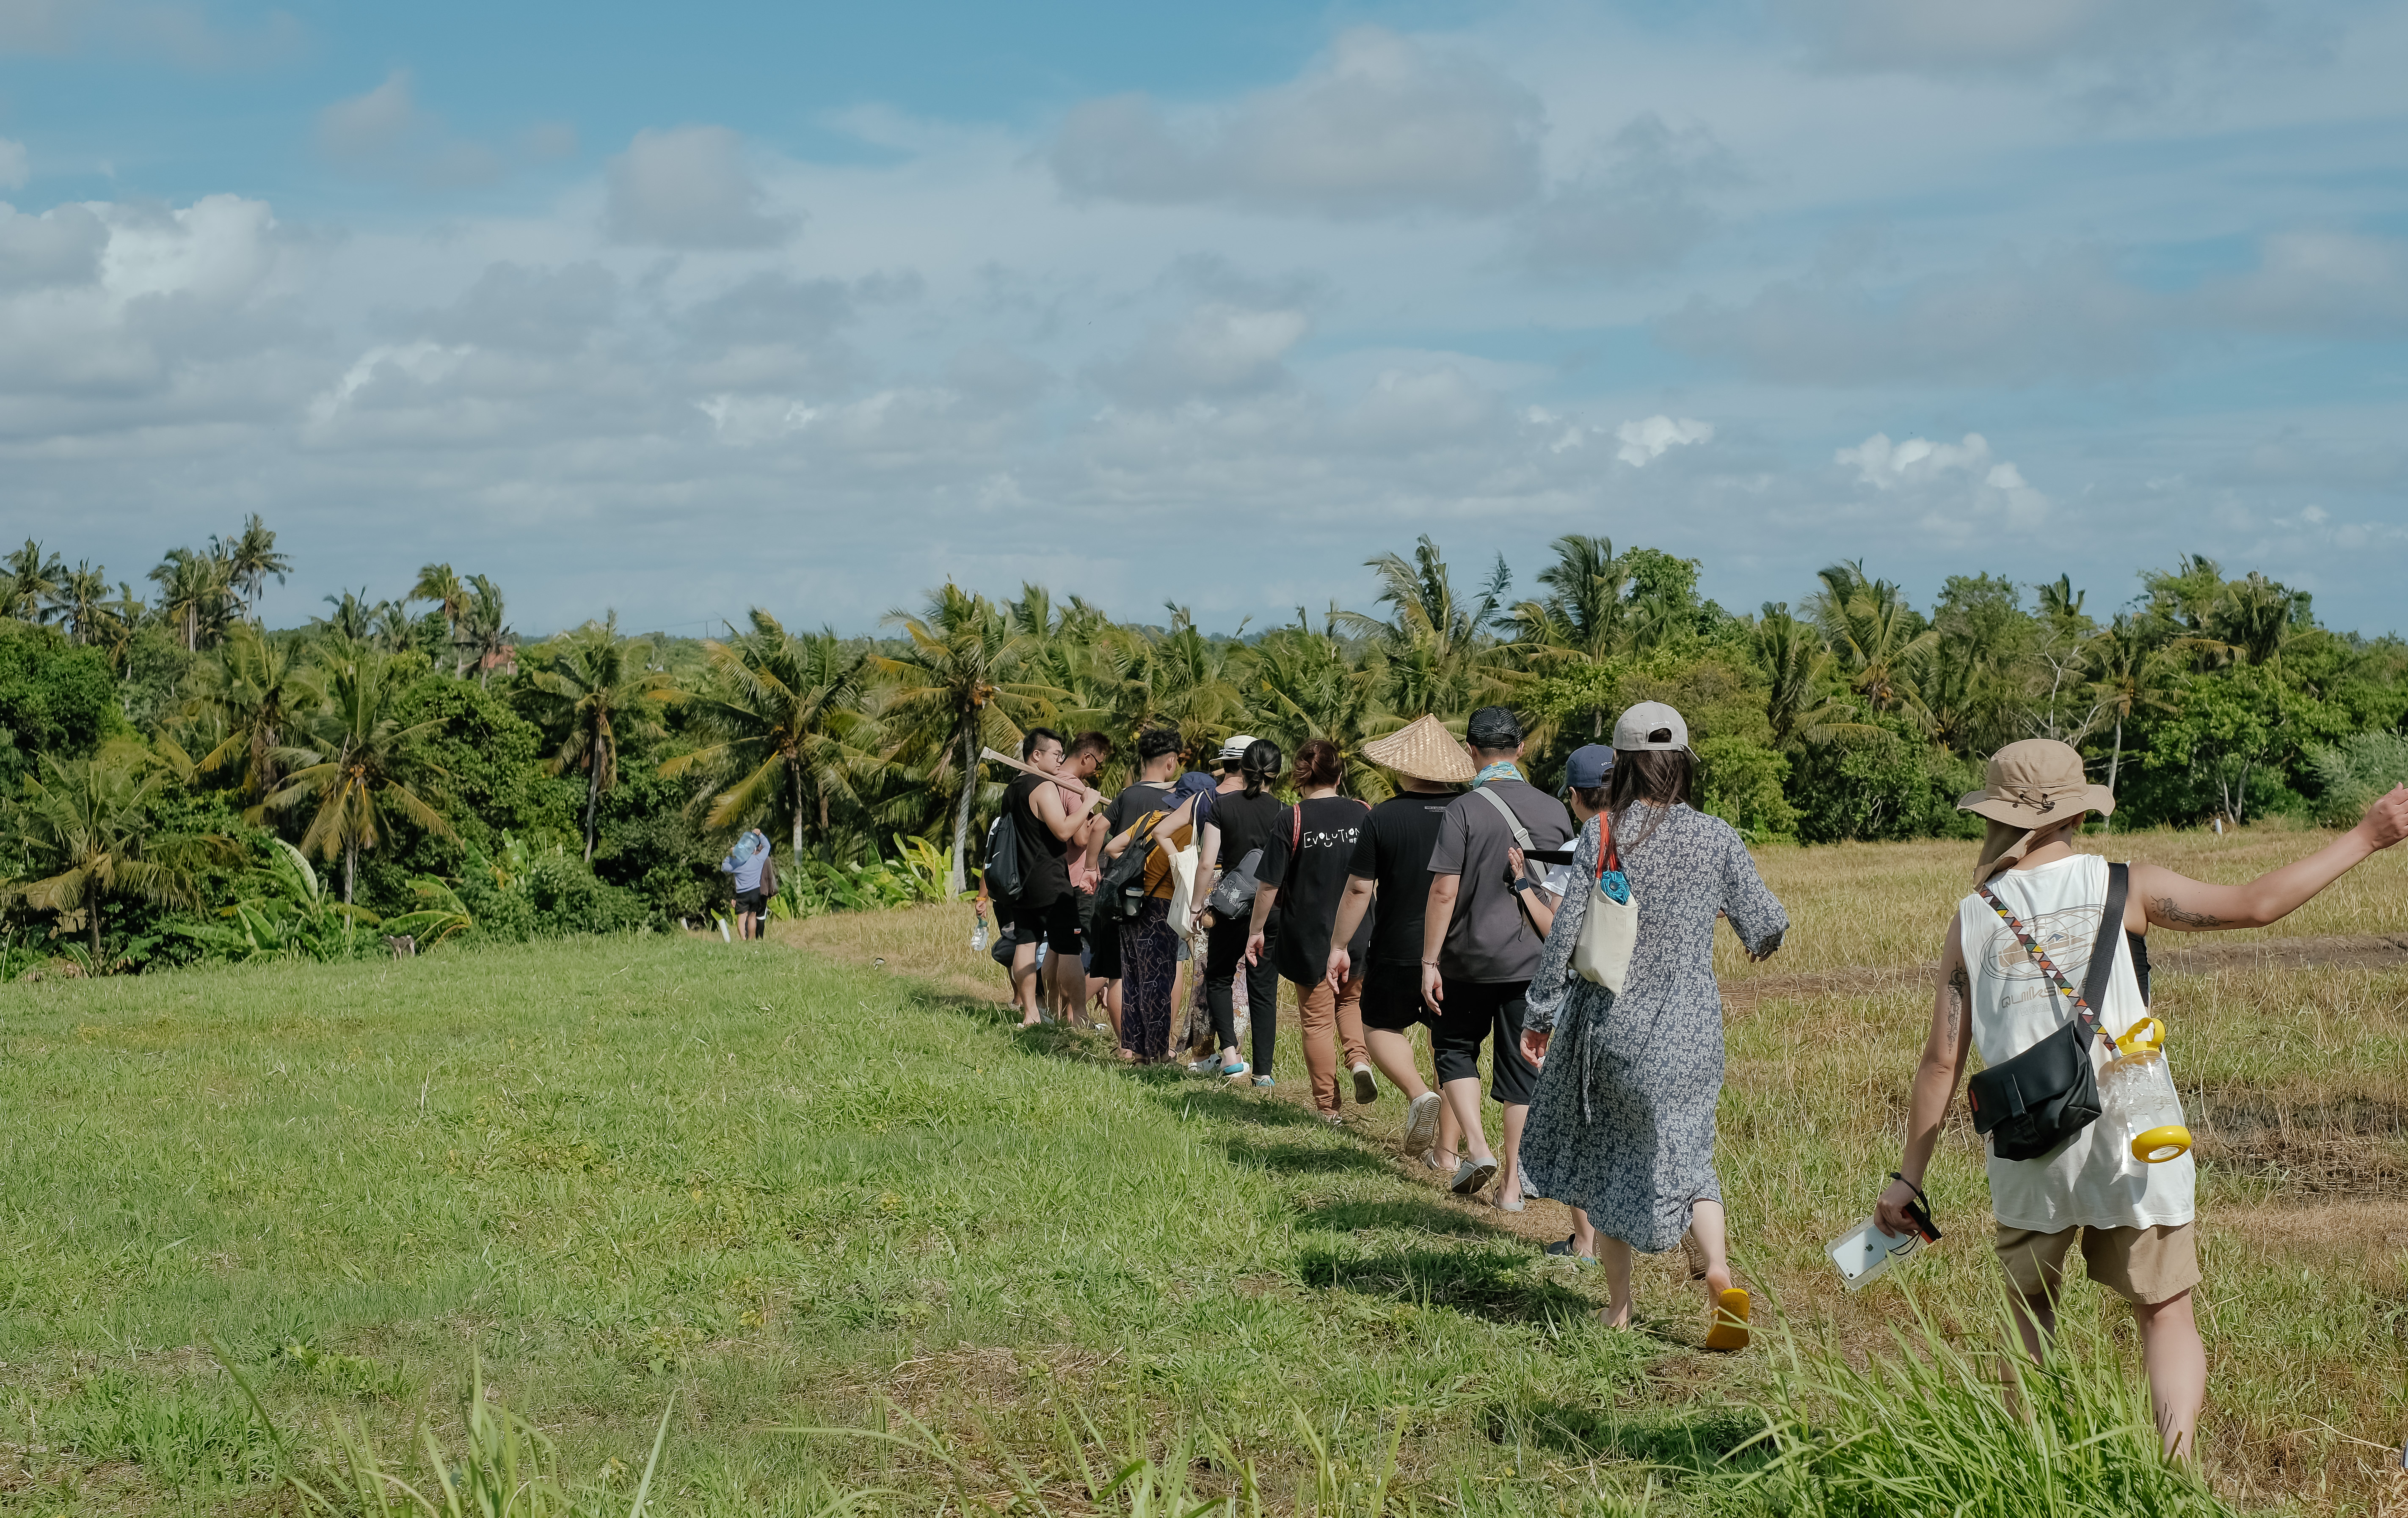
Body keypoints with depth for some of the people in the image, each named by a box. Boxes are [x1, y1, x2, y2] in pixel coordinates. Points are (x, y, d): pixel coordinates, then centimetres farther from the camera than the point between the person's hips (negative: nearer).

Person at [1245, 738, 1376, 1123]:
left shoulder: (1292, 820, -13)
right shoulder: (1363, 814, -3)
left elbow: (1269, 885, -11)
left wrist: (1256, 930, 3)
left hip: (1309, 937, -3)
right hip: (1358, 937, 3)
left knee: (1318, 1021, 8)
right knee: (1350, 1001, 25)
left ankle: (1329, 1107, 12)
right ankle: (1359, 1059, -1)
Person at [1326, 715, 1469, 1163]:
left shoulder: (1383, 818, -10)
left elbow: (1359, 889, -7)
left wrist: (1339, 945, 3)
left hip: (1398, 950, -3)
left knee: (1381, 1027, 17)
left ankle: (1419, 1095, -9)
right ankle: (1448, 1147, 12)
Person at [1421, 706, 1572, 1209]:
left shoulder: (1463, 810, -11)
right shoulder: (1555, 811, 2)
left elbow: (1444, 891, -15)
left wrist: (1429, 962, -8)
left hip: (1471, 959, -3)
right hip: (1535, 960, 3)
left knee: (1454, 1047, 18)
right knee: (1522, 1068, 9)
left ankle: (1477, 1149, 2)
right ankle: (1513, 1184, 11)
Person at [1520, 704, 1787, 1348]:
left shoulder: (1602, 832, -8)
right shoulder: (1717, 837, -4)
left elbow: (1567, 927, -10)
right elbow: (1765, 926, 0)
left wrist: (1542, 1012, 0)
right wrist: (1762, 936, 25)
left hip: (1610, 1019, -1)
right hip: (1688, 1028, 1)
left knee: (1606, 1155, 17)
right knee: (1684, 1151, 15)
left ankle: (1619, 1305, 21)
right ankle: (1719, 1272, -11)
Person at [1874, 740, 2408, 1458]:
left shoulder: (1972, 920, 3)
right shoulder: (2121, 887, -3)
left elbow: (1942, 1060, 2)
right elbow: (2255, 905, -6)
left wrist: (1908, 1176, 9)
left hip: (2029, 1162, 2)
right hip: (2131, 1148, -2)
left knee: (2032, 1316, 20)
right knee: (2166, 1315, 9)